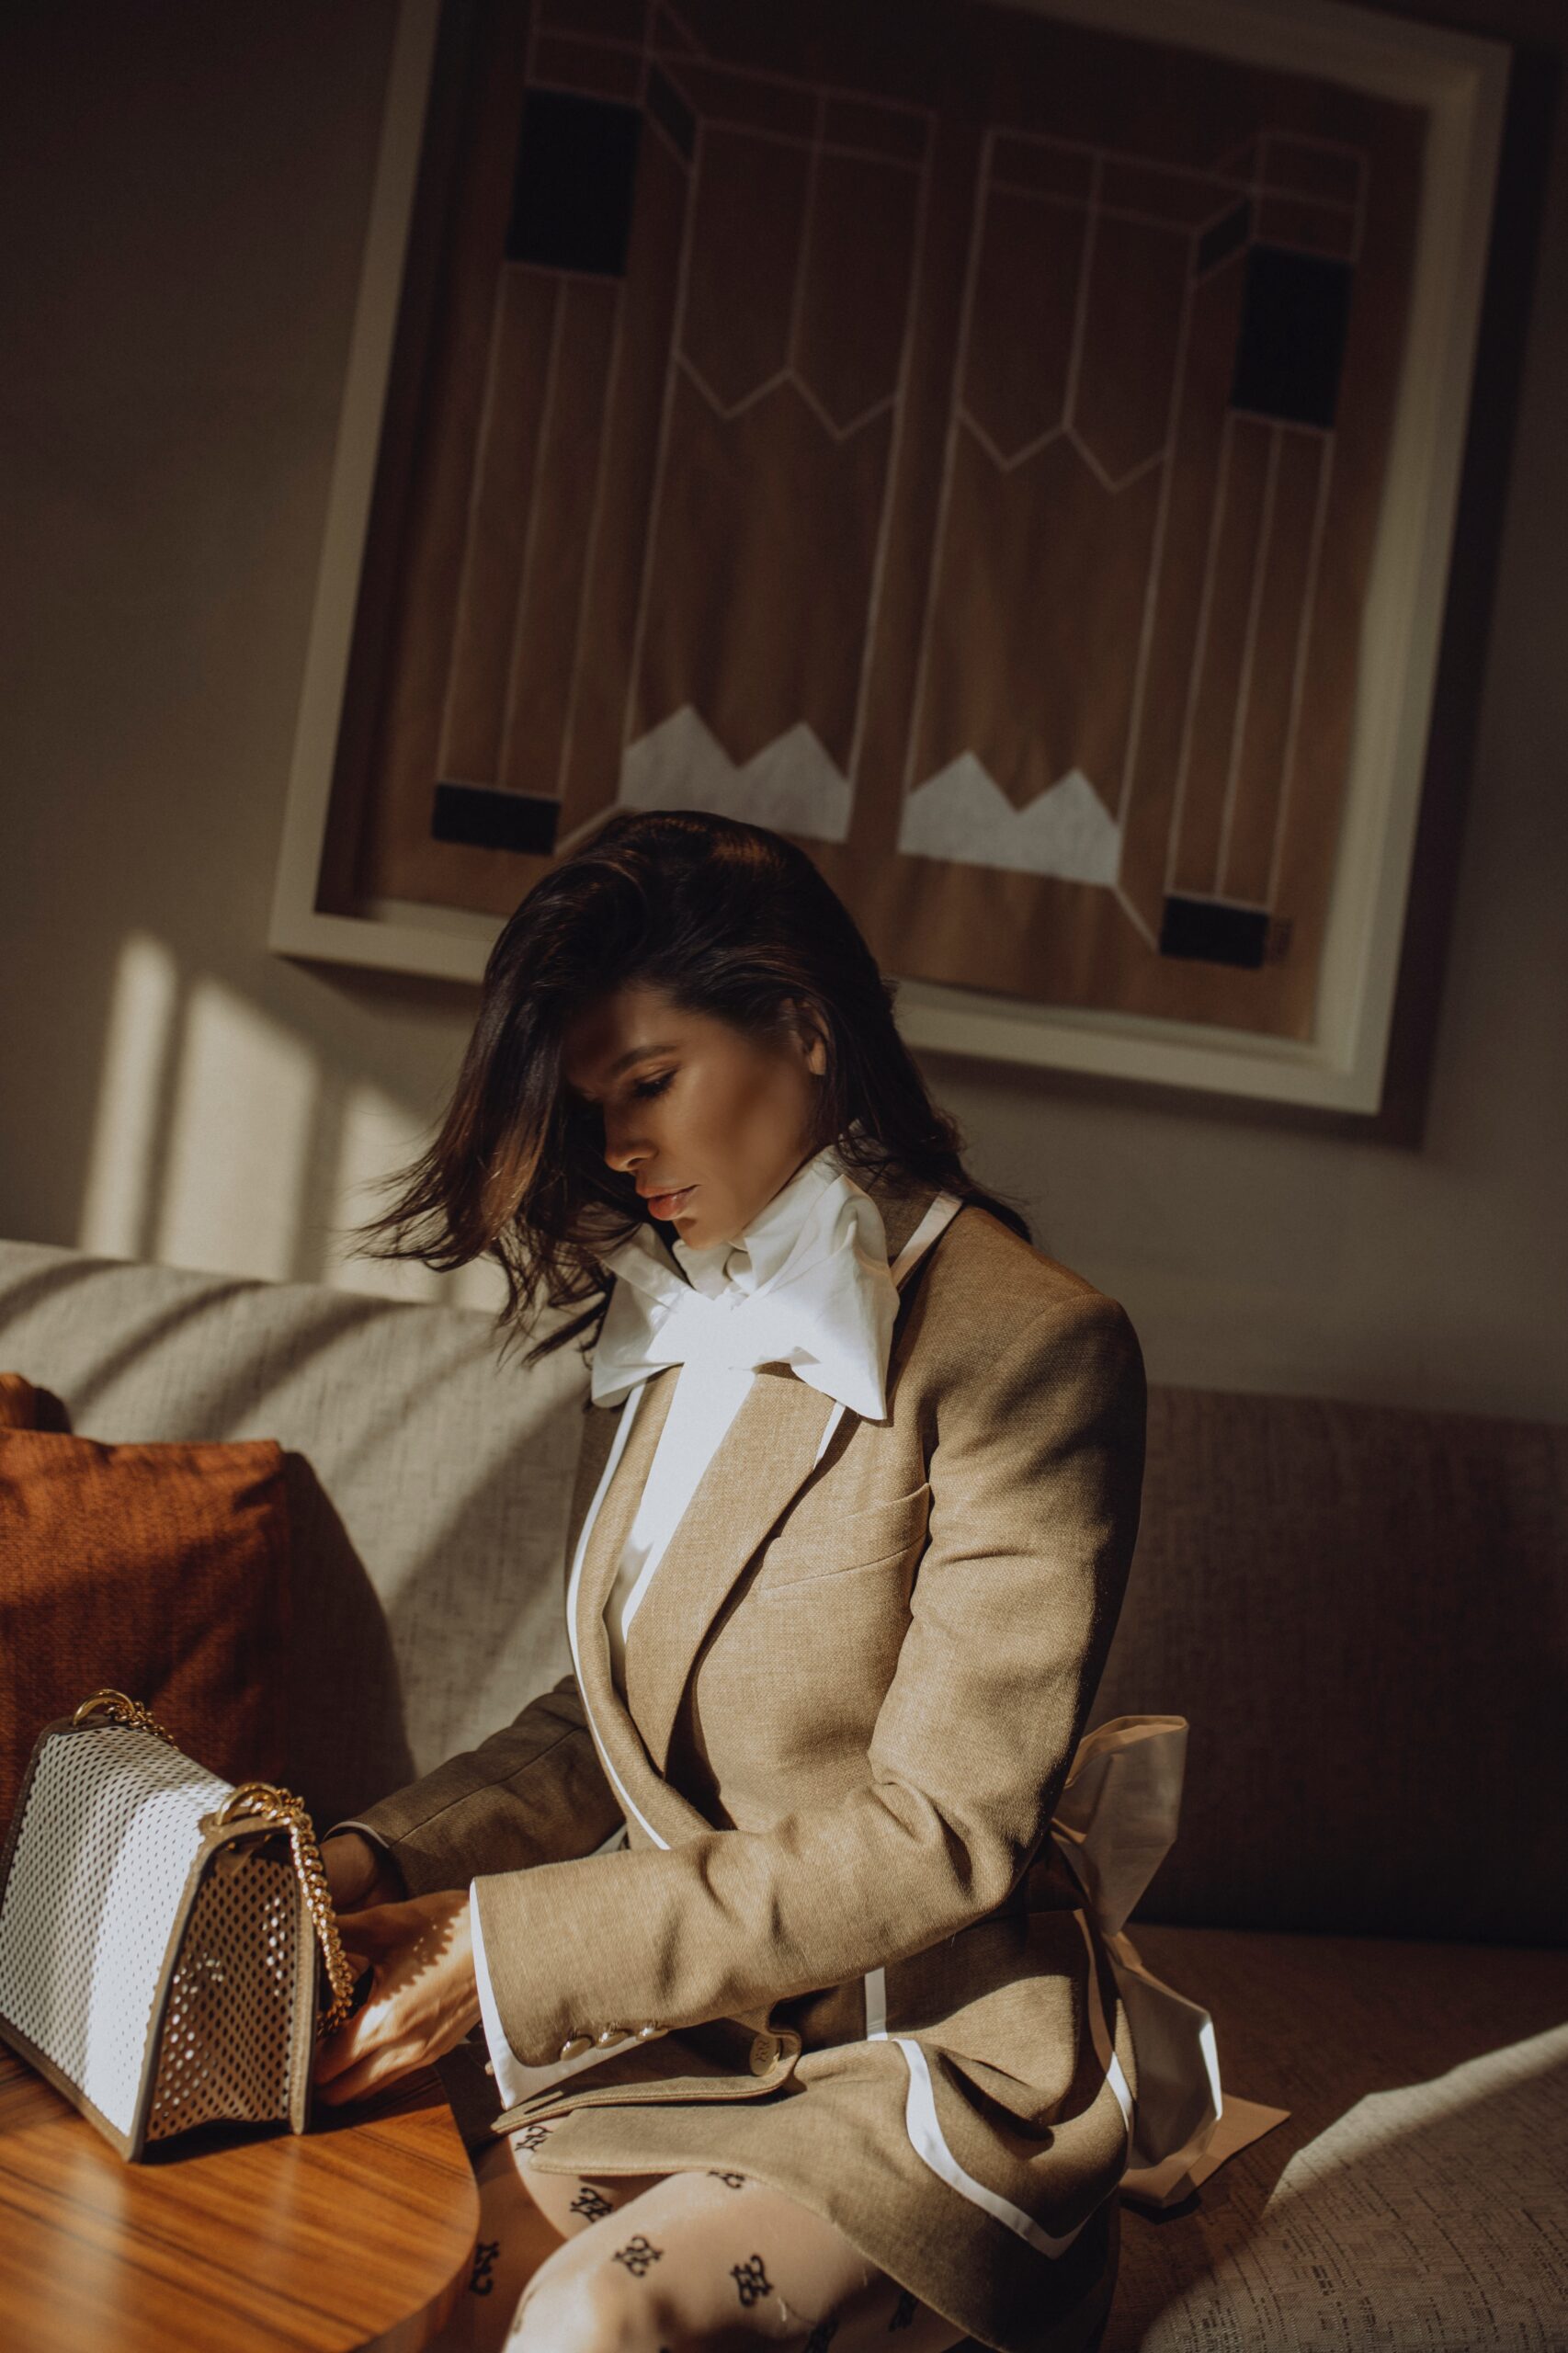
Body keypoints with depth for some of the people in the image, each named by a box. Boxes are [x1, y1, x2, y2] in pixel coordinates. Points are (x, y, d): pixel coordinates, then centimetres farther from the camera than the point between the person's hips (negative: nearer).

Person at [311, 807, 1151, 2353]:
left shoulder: (1026, 1346, -14)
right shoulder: (665, 1328, 10)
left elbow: (940, 1834, -18)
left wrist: (510, 1947, -20)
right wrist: (381, 1861, -5)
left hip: (930, 2050, -6)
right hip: (676, 2021, 6)